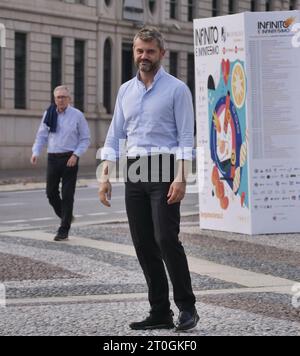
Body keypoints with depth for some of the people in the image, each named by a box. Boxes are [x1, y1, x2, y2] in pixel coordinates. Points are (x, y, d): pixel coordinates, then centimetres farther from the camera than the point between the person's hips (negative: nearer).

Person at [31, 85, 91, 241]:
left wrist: (76, 155, -13)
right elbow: (41, 136, 10)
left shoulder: (77, 115, -4)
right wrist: (36, 152, -5)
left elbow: (85, 139, 0)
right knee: (51, 192, 5)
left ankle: (64, 230, 4)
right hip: (53, 157, 3)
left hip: (70, 159, -3)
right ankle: (66, 217, 32)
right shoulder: (49, 114, 4)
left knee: (67, 194, -2)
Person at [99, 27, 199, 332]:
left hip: (163, 169, -6)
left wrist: (181, 177, -17)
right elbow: (115, 135, 16)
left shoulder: (176, 89, -2)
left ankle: (186, 308, -3)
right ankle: (159, 312, 11)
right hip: (134, 172, 6)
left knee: (166, 239, -13)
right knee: (143, 244, 5)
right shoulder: (125, 90, 15)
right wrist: (105, 175, 7)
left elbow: (186, 137, -7)